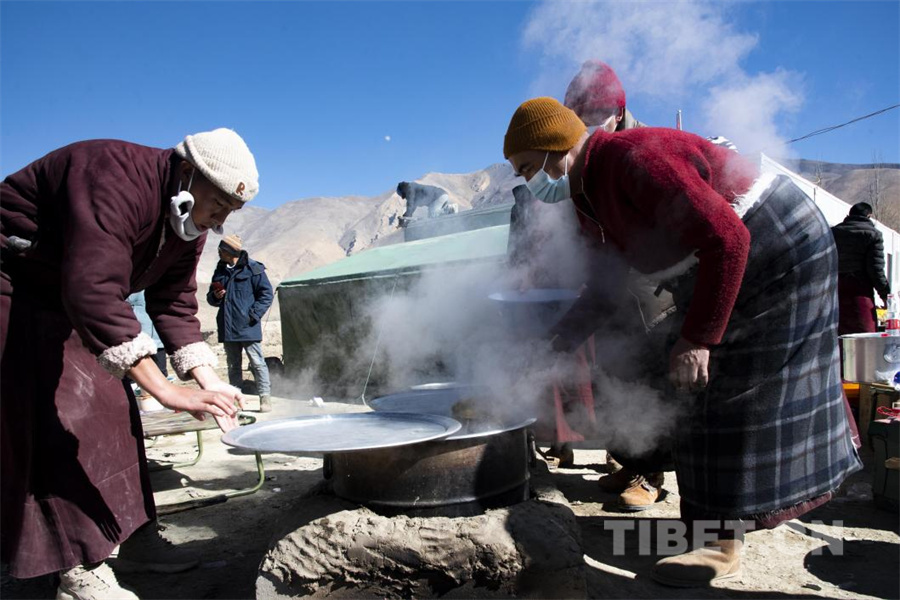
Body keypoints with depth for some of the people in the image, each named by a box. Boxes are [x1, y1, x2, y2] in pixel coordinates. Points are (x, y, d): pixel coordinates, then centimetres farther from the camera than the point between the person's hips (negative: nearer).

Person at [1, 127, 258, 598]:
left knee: (102, 415, 5)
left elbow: (175, 305, -2)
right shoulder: (118, 182, -34)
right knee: (43, 425, -12)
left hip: (64, 300, 9)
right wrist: (168, 392, -47)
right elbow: (93, 293, -45)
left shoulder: (188, 223, -4)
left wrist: (210, 383, -15)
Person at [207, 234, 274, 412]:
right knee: (233, 365, 13)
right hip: (227, 328, 7)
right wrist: (215, 296, 0)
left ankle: (265, 397, 1)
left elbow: (266, 294, -7)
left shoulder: (253, 269, -5)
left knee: (257, 362, -5)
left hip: (247, 327, -6)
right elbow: (211, 298, 24)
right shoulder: (220, 271, 15)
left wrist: (253, 314, -14)